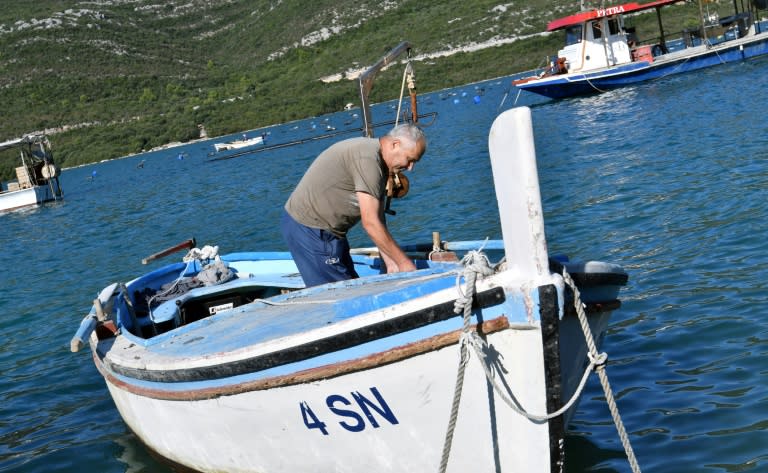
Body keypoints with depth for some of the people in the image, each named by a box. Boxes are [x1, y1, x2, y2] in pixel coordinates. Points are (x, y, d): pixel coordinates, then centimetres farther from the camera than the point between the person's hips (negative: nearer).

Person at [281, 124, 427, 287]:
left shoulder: (379, 163, 9)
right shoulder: (367, 158, -24)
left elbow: (377, 219, 9)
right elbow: (370, 223, -25)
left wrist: (391, 263, 2)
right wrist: (404, 262, -19)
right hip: (309, 229, -11)